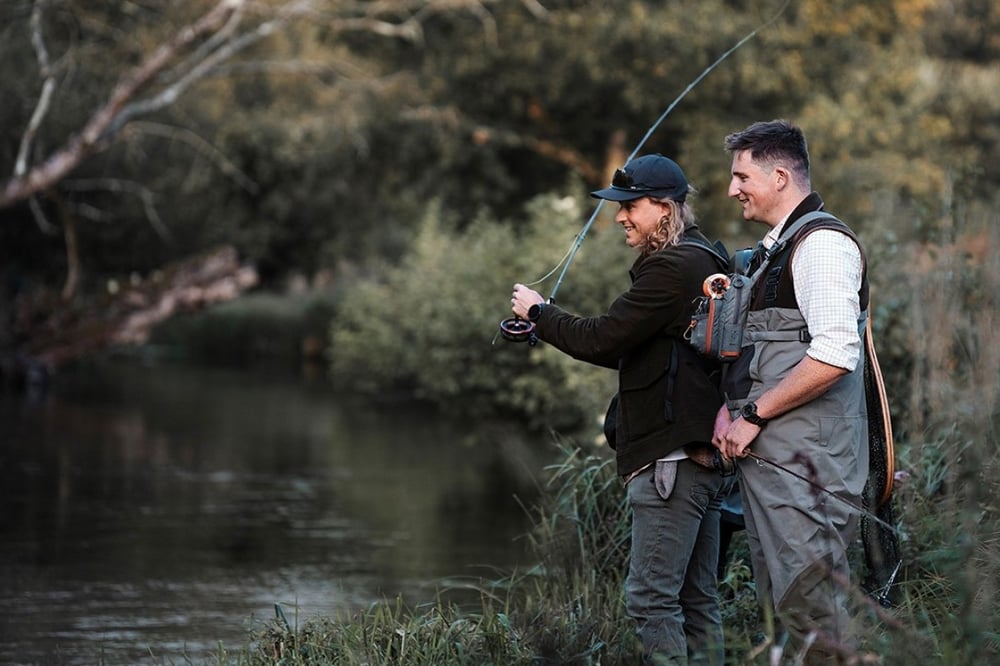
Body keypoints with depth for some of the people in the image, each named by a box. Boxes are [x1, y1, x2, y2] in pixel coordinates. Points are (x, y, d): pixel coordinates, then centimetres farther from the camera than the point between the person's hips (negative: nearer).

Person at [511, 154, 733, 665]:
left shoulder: (670, 268, -14)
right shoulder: (706, 260, 19)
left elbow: (601, 340, -16)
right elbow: (633, 350, 22)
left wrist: (538, 311, 0)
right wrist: (551, 326, 15)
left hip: (671, 457, -11)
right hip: (706, 452, 11)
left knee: (651, 597, -10)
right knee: (696, 598, 12)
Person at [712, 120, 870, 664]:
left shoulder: (821, 242, -11)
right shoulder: (775, 247, 20)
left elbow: (835, 355, -22)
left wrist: (753, 416, -16)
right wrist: (731, 409, 10)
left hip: (802, 457, -10)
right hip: (764, 452, 10)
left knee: (809, 603, -12)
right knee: (778, 604, 11)